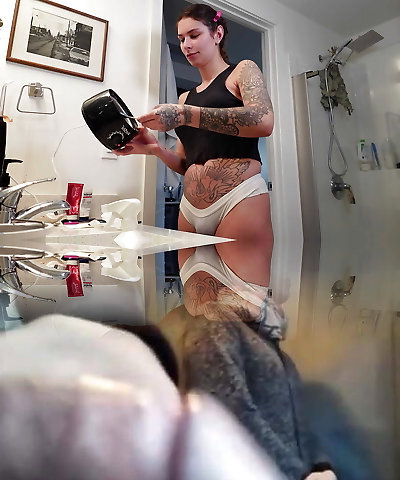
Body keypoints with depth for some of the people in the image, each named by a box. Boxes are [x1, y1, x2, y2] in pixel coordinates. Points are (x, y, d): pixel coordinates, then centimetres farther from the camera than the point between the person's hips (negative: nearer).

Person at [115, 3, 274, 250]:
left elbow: (264, 121, -13)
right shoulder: (185, 98, 24)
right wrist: (155, 148, 0)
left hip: (239, 200, -4)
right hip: (190, 209, 5)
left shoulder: (242, 71, 11)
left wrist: (184, 115, -16)